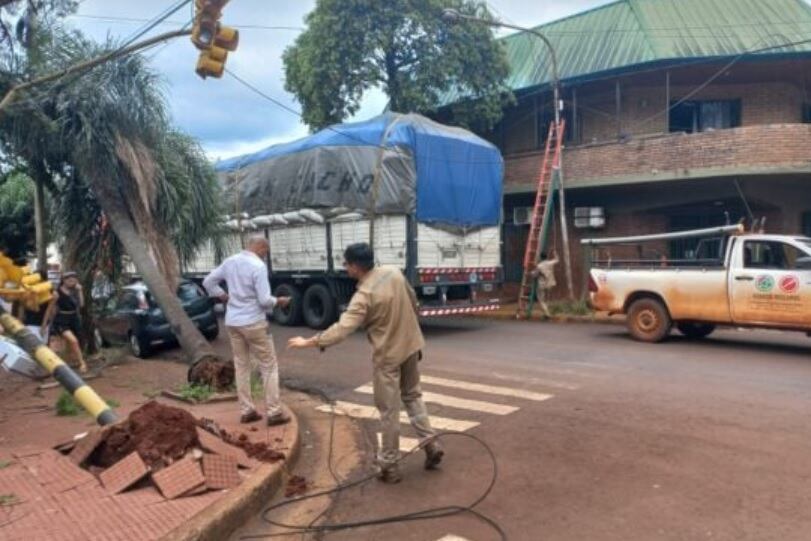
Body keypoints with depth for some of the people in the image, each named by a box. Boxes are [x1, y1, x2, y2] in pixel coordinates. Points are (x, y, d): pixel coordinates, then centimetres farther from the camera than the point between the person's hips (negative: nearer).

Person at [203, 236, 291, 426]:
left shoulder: (229, 262, 5)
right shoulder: (258, 266, -16)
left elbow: (208, 282, 13)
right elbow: (264, 300, -18)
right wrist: (278, 301, 0)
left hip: (232, 322, 7)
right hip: (253, 322, -7)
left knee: (241, 366, 14)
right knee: (269, 366, 4)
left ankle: (246, 411, 20)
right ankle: (274, 413, 6)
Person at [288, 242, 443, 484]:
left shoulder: (364, 295, -25)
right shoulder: (394, 272, -4)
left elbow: (342, 328, -30)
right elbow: (413, 301, 9)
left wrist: (309, 342, -24)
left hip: (388, 355, -7)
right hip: (411, 345, 7)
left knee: (389, 411, 5)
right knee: (412, 396, 23)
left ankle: (389, 465, 16)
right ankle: (431, 445, 23)